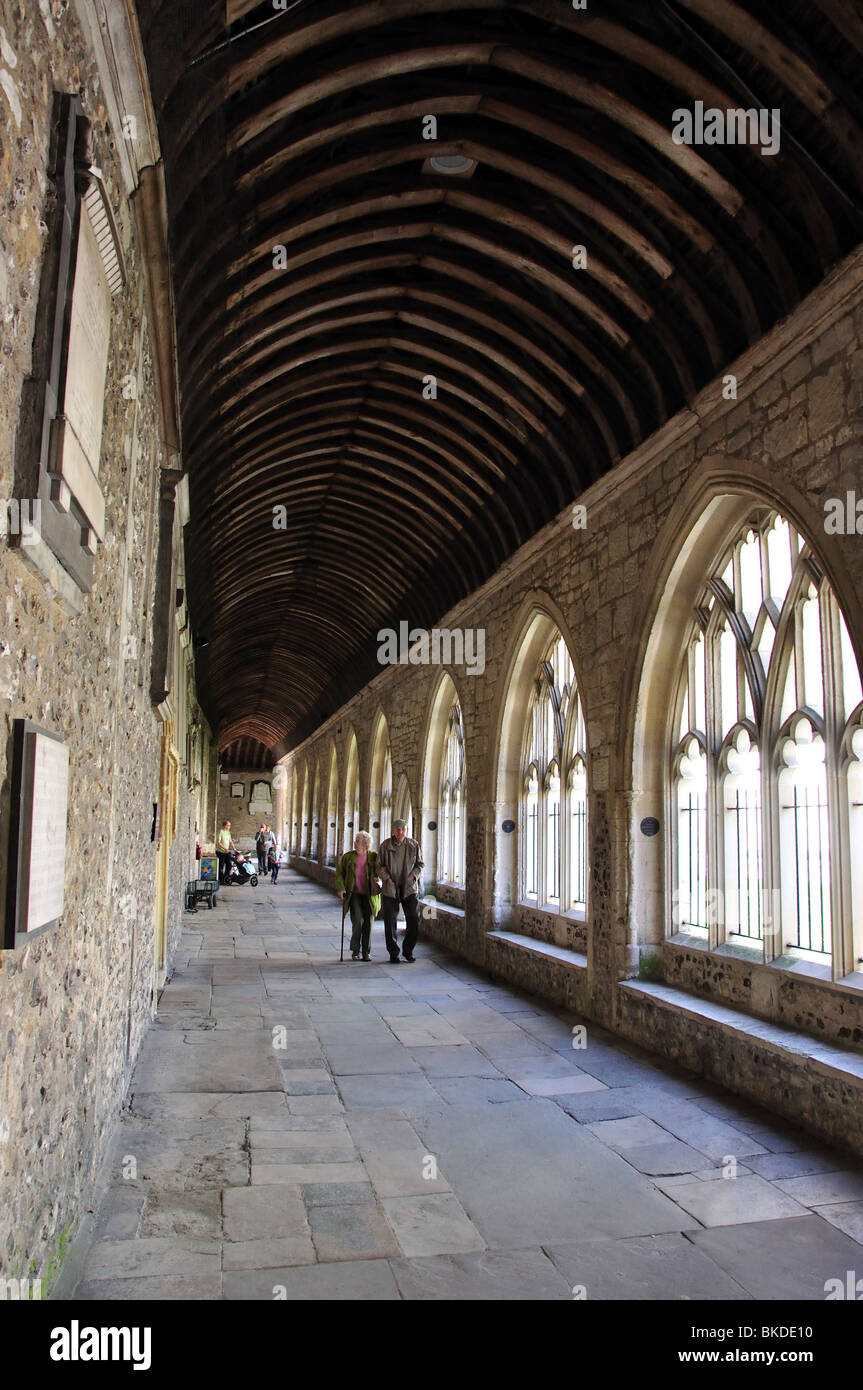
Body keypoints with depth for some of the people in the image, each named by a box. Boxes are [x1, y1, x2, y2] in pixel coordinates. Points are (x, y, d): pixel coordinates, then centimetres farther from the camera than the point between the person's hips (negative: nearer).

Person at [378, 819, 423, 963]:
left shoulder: (414, 845, 2)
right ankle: (393, 953, 14)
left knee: (414, 921, -2)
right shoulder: (385, 846, -1)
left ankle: (408, 950, 18)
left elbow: (420, 864, 9)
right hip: (390, 889, -1)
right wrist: (387, 877, -11)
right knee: (390, 922, 1)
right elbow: (380, 865, 4)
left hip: (409, 888, 1)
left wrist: (412, 876, -6)